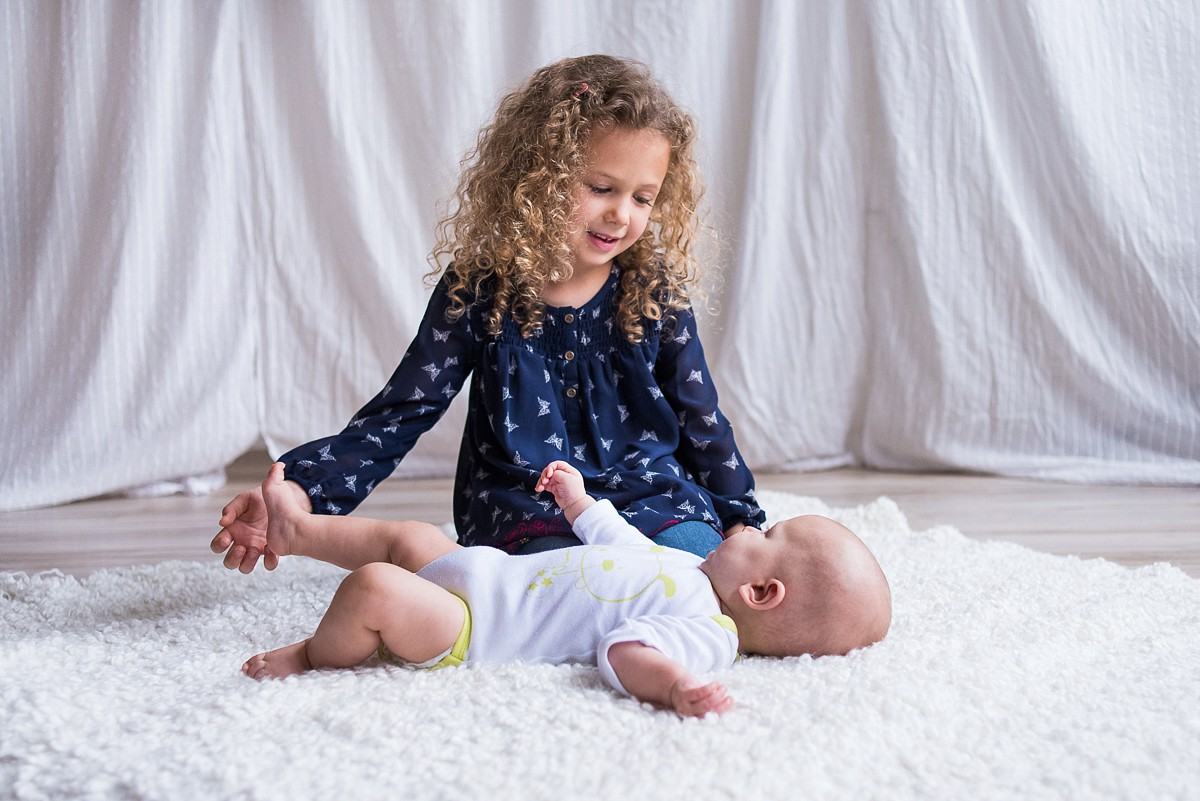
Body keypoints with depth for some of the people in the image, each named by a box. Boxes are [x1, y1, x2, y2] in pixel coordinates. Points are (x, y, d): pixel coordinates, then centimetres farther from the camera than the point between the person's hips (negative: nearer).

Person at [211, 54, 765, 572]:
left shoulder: (655, 294, 2)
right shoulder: (479, 293, -2)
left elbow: (700, 422, 12)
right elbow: (399, 414, -3)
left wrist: (739, 520, 4)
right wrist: (299, 492, -17)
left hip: (653, 496, 3)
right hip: (526, 511, -3)